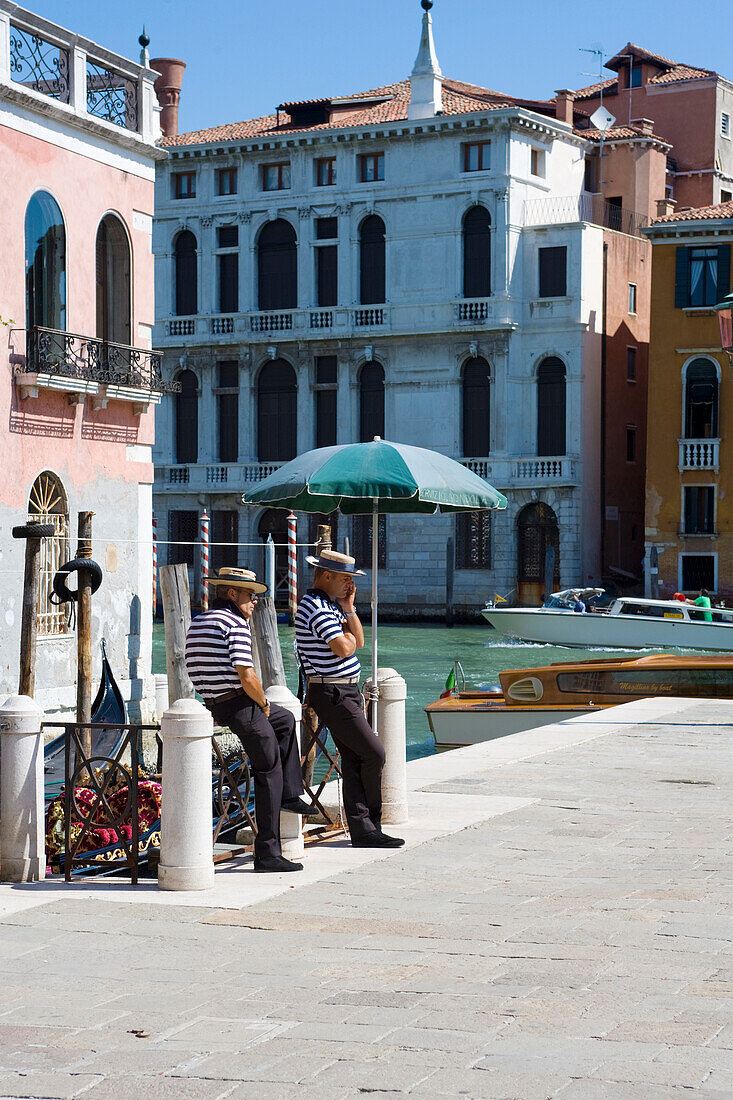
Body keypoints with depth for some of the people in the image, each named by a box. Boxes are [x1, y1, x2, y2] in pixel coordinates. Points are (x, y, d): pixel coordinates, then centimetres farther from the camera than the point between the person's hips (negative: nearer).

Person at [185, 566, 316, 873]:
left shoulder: (197, 623, 14)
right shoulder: (235, 623, -14)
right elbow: (247, 677, -21)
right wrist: (264, 704, -6)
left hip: (212, 706, 9)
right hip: (240, 706, -9)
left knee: (286, 720, 30)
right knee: (269, 772, -1)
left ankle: (289, 795, 27)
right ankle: (268, 853, -2)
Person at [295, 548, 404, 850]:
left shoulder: (332, 604, 18)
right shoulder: (315, 606, -15)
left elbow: (358, 641, 17)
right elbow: (343, 648, -24)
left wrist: (349, 609, 4)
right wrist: (347, 636, -1)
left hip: (346, 692, 10)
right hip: (331, 694, -10)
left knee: (354, 760, 5)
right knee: (374, 754, -8)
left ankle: (362, 830, 4)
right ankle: (371, 823, 5)